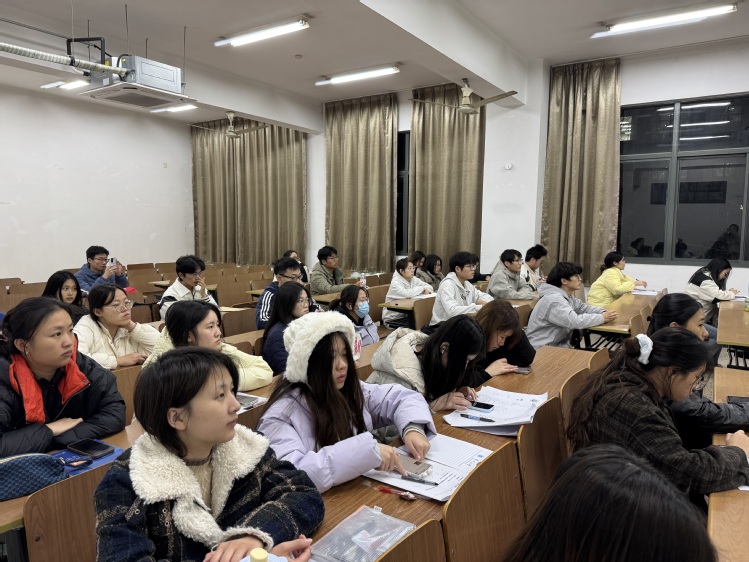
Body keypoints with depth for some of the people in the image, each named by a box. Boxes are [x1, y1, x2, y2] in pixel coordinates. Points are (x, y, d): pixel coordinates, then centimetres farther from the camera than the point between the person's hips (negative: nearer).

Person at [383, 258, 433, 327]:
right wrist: (422, 288, -18)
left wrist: (426, 290, -18)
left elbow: (429, 287, 6)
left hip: (405, 315, 7)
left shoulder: (414, 279, 4)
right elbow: (407, 294, -33)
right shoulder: (395, 282, -17)